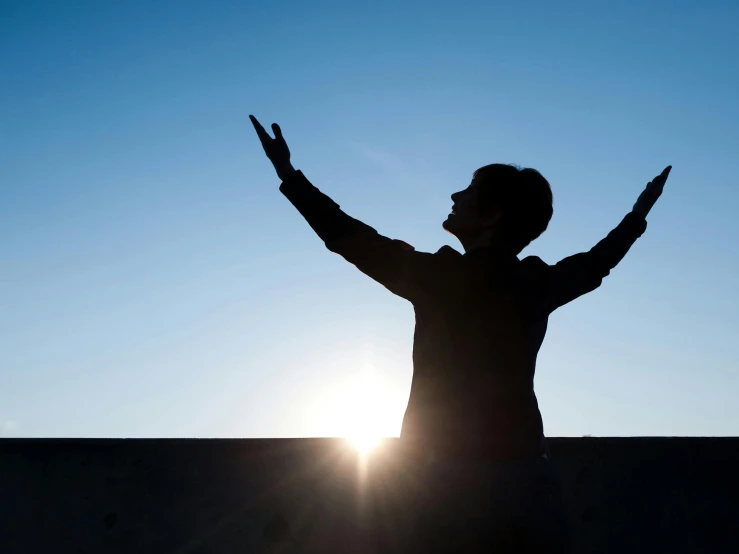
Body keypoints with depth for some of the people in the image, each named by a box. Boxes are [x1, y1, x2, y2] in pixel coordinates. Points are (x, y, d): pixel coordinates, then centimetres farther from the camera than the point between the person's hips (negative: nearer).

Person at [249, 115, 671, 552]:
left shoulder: (445, 277, -9)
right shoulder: (539, 285, 6)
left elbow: (354, 241, -2)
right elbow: (595, 264, 26)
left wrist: (290, 175, 7)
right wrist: (639, 216, 44)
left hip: (461, 481, -5)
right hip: (529, 478, 5)